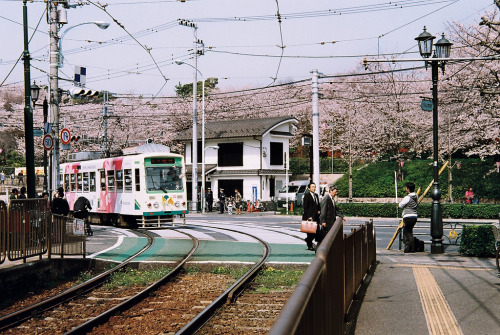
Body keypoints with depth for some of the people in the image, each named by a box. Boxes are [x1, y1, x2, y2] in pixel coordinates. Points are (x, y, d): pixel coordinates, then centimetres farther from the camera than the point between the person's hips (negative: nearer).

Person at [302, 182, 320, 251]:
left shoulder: (316, 195, 16)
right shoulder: (307, 196, -7)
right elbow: (305, 207, -11)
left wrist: (319, 210, 7)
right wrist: (309, 217, -16)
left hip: (316, 217, 7)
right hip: (309, 217, -7)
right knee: (310, 232, -1)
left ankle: (308, 240, 28)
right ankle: (310, 246, 10)